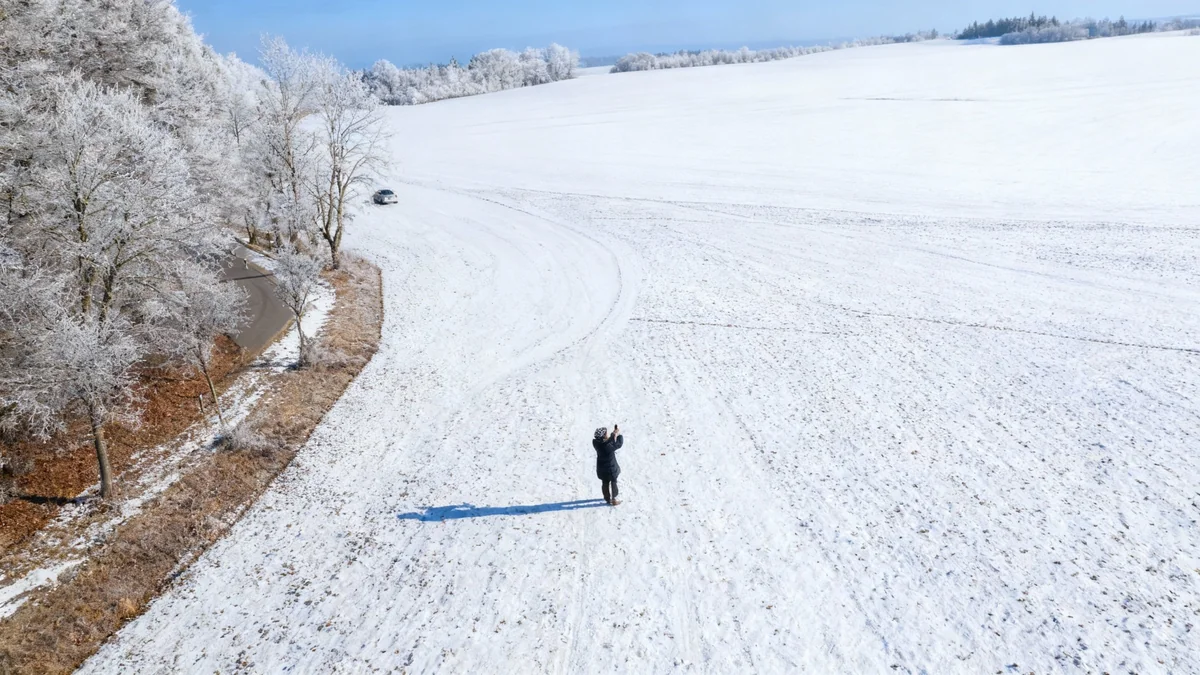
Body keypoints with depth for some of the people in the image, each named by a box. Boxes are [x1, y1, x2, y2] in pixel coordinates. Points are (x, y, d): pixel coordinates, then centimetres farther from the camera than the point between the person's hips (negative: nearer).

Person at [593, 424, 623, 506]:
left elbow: (608, 442, -2)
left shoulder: (596, 442, -20)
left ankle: (607, 498, 45)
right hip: (611, 468, -6)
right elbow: (619, 444, -19)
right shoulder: (609, 447, -38)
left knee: (605, 483, 25)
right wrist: (619, 434, -8)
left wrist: (614, 434, -6)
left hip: (601, 468, 6)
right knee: (613, 483, 20)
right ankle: (613, 500, 35)